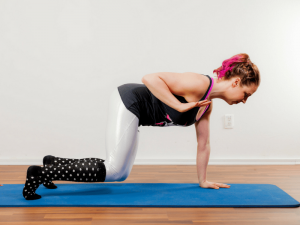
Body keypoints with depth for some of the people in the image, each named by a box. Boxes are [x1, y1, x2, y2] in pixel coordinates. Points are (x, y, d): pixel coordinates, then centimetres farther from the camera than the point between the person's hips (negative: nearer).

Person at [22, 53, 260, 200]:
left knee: (119, 173, 13)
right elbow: (150, 78, -28)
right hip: (129, 102, -10)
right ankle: (40, 173, -8)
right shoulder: (199, 84, -22)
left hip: (134, 113, 10)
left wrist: (203, 180, 18)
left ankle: (53, 163, 24)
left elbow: (204, 144, 15)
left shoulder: (208, 105, 7)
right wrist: (180, 106, -28)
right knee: (114, 170, -14)